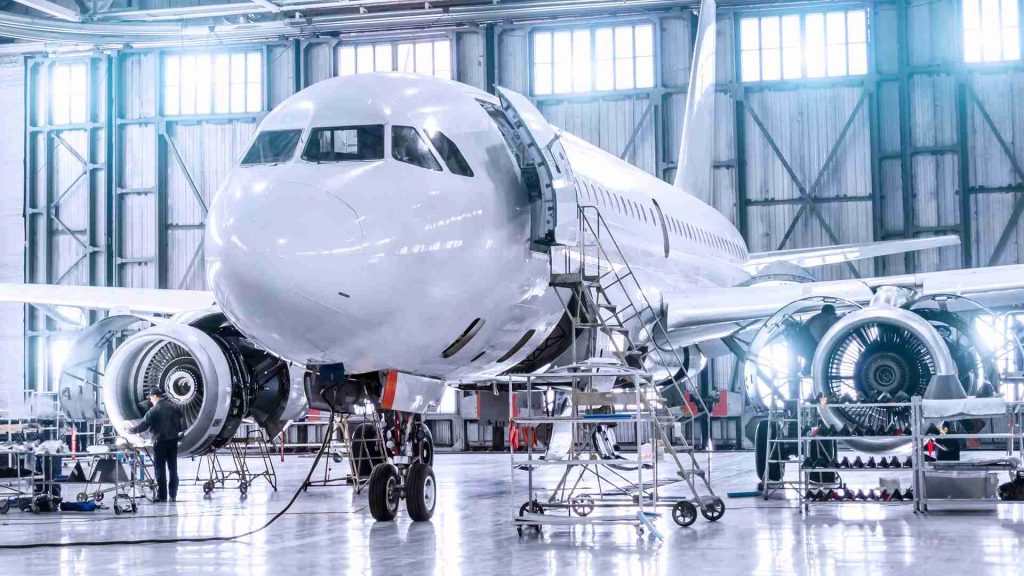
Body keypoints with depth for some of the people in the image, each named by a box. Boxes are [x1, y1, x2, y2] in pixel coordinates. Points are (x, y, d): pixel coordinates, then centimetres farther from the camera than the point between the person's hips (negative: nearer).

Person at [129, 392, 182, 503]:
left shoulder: (154, 410, -11)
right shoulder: (173, 408, 5)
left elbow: (143, 425, -10)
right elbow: (179, 426, 10)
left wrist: (131, 430, 3)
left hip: (160, 441, -5)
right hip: (173, 440, 5)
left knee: (160, 469, 1)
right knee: (173, 468, 9)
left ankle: (162, 496, 0)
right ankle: (173, 495, 11)